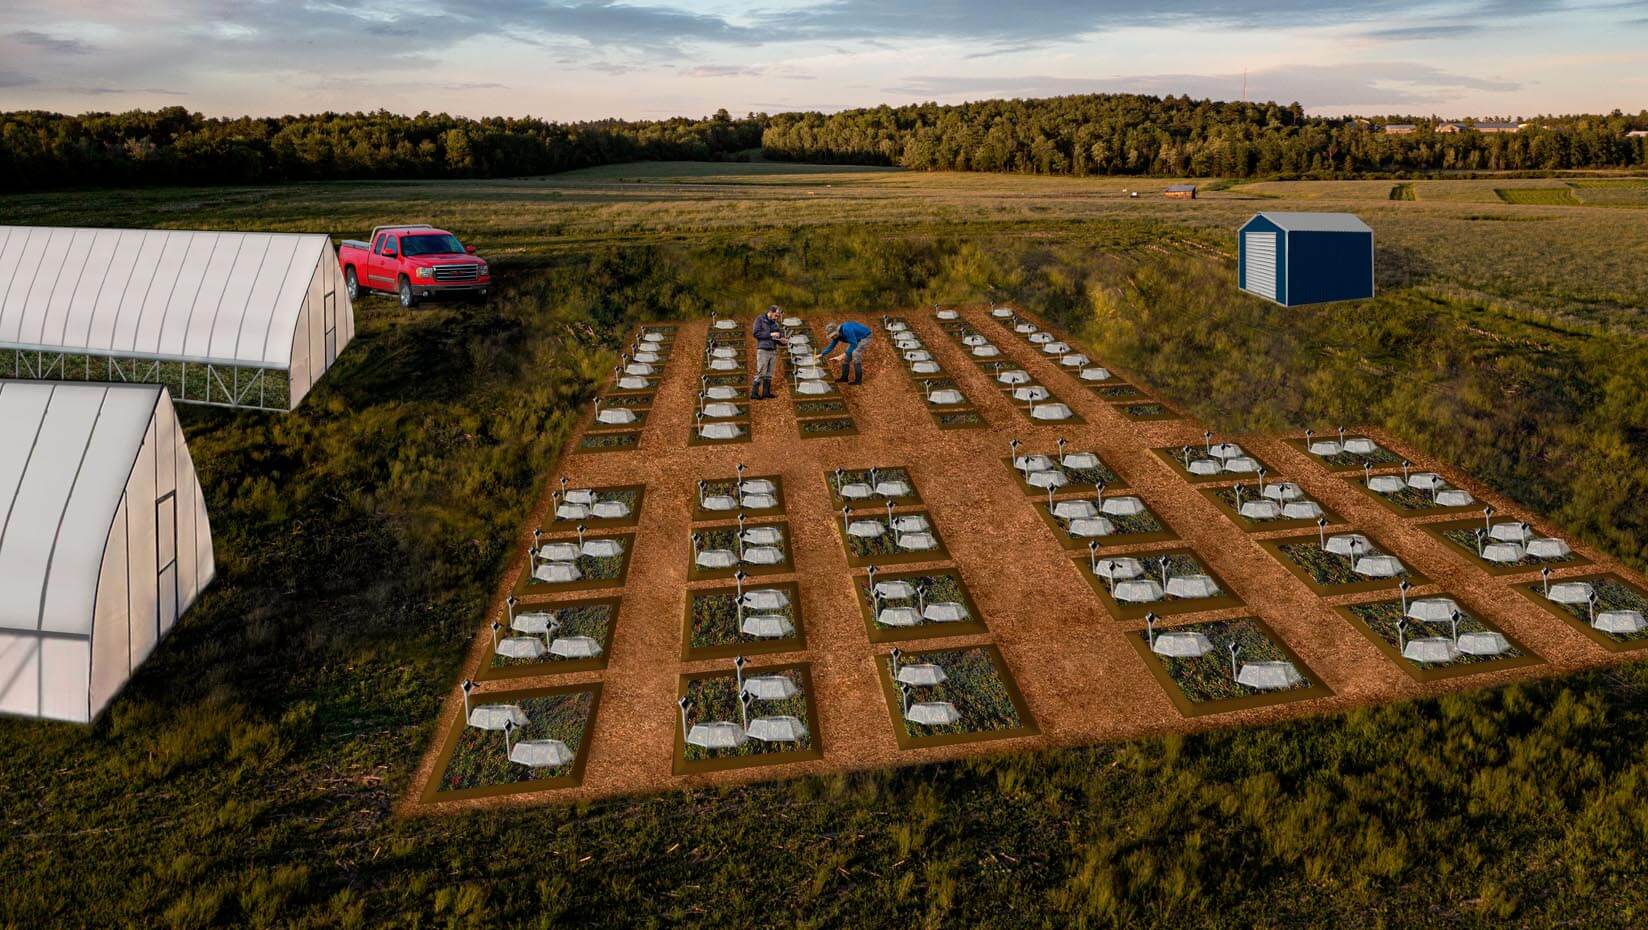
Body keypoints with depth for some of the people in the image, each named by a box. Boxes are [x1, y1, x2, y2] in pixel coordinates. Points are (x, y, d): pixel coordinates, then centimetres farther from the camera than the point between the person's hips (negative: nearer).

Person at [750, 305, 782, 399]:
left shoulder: (774, 323, 15)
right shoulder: (760, 320, -3)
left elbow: (778, 335, 20)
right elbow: (756, 333, -13)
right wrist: (770, 334, -17)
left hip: (773, 350, 6)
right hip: (763, 350, -6)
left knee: (769, 374, 7)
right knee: (760, 373, -9)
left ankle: (766, 392, 12)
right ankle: (754, 393, -5)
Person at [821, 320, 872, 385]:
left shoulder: (846, 330, -37)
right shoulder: (837, 334, -9)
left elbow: (854, 344, -34)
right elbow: (831, 346, 1)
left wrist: (845, 354, -33)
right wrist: (821, 354, -9)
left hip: (865, 336, -9)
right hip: (856, 338, 9)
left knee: (855, 354, -21)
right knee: (847, 355, 4)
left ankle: (858, 380, -18)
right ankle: (844, 377, 18)